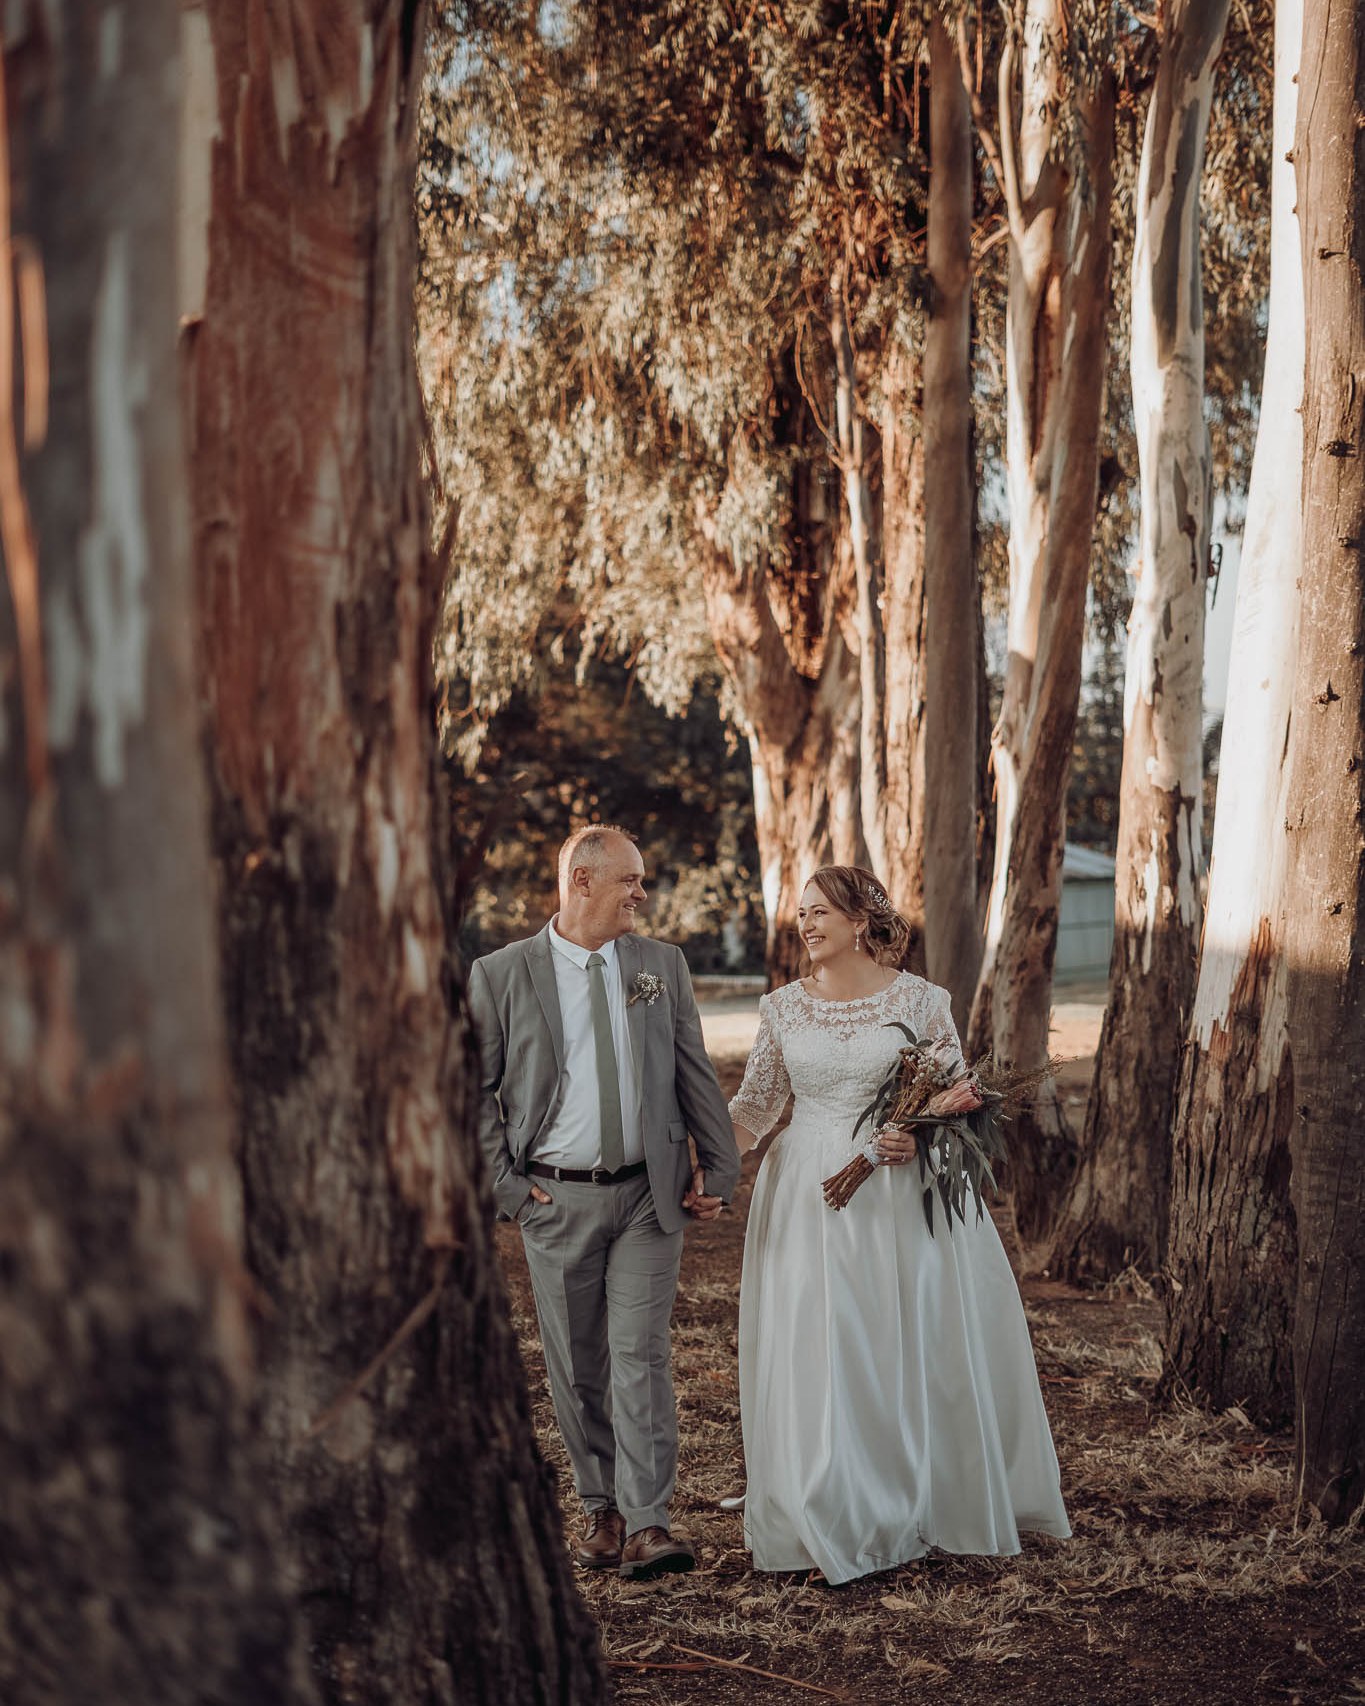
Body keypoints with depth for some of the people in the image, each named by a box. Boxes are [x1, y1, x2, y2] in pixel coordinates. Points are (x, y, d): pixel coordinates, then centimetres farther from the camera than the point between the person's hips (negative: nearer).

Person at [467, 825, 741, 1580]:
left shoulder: (662, 965, 5)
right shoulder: (500, 975, -3)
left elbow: (696, 1074, 9)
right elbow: (474, 1090, 0)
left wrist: (718, 1169, 5)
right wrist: (504, 1184, -5)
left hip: (649, 1195, 1)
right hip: (556, 1199, 0)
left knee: (641, 1355, -6)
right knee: (577, 1367, 8)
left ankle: (648, 1524, -6)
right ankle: (601, 1510, 22)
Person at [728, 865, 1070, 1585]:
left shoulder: (918, 999, -2)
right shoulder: (782, 1007, 5)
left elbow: (959, 1091, 3)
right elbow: (755, 1103, 8)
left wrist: (919, 1133, -16)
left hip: (902, 1196, -1)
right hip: (810, 1195, 2)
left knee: (912, 1347, 5)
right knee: (814, 1352, -1)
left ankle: (921, 1506, 23)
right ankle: (837, 1518, 12)